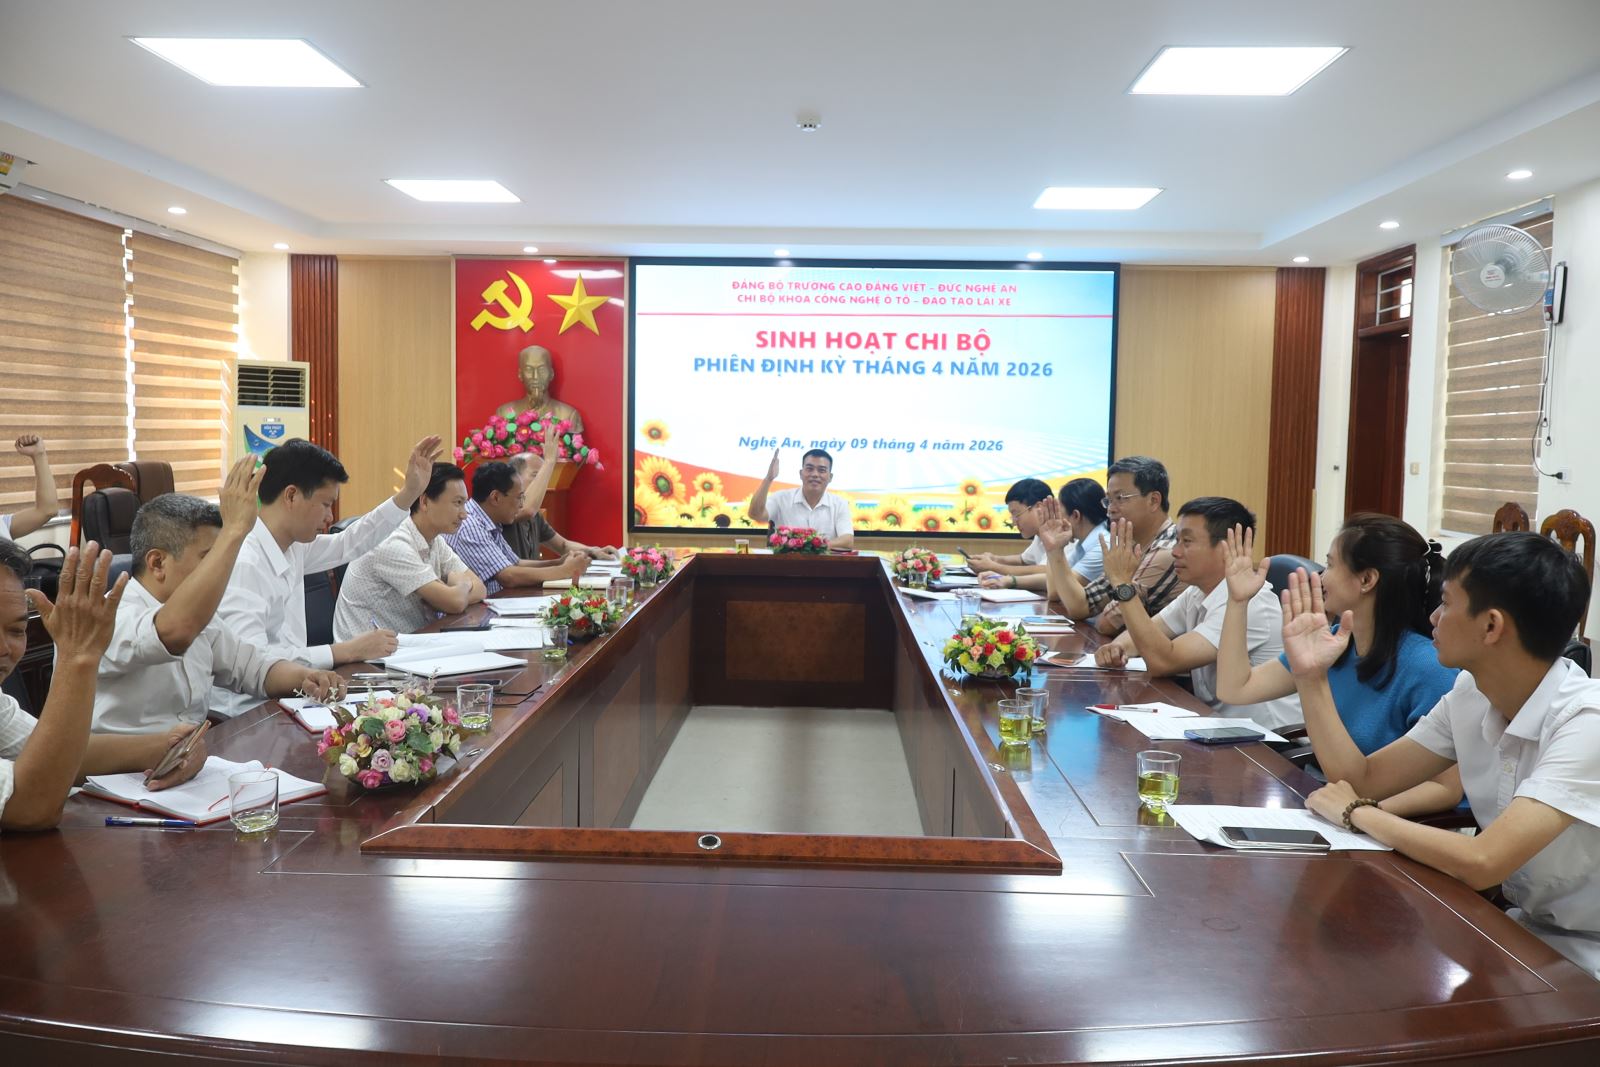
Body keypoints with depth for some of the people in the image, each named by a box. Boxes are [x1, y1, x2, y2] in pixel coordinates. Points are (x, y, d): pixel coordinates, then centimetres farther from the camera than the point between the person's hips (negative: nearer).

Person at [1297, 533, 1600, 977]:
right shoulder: (1471, 695, -4)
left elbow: (1482, 863, -35)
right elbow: (1364, 780, 3)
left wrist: (1358, 813, -19)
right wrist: (1312, 677, -9)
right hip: (1525, 932, 6)